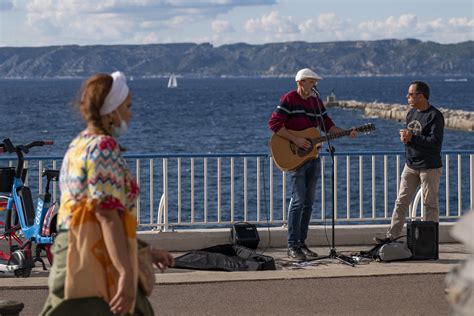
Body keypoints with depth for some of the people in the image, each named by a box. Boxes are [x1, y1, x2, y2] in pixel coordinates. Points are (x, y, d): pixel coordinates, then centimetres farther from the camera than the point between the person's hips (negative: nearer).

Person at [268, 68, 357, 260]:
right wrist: (296, 140, -20)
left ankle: (302, 243, 15)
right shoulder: (288, 100, -7)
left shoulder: (316, 101, 14)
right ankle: (292, 247, -9)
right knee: (298, 200, -12)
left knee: (308, 202, 8)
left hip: (313, 156, 7)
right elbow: (274, 123, -15)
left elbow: (327, 125, 19)